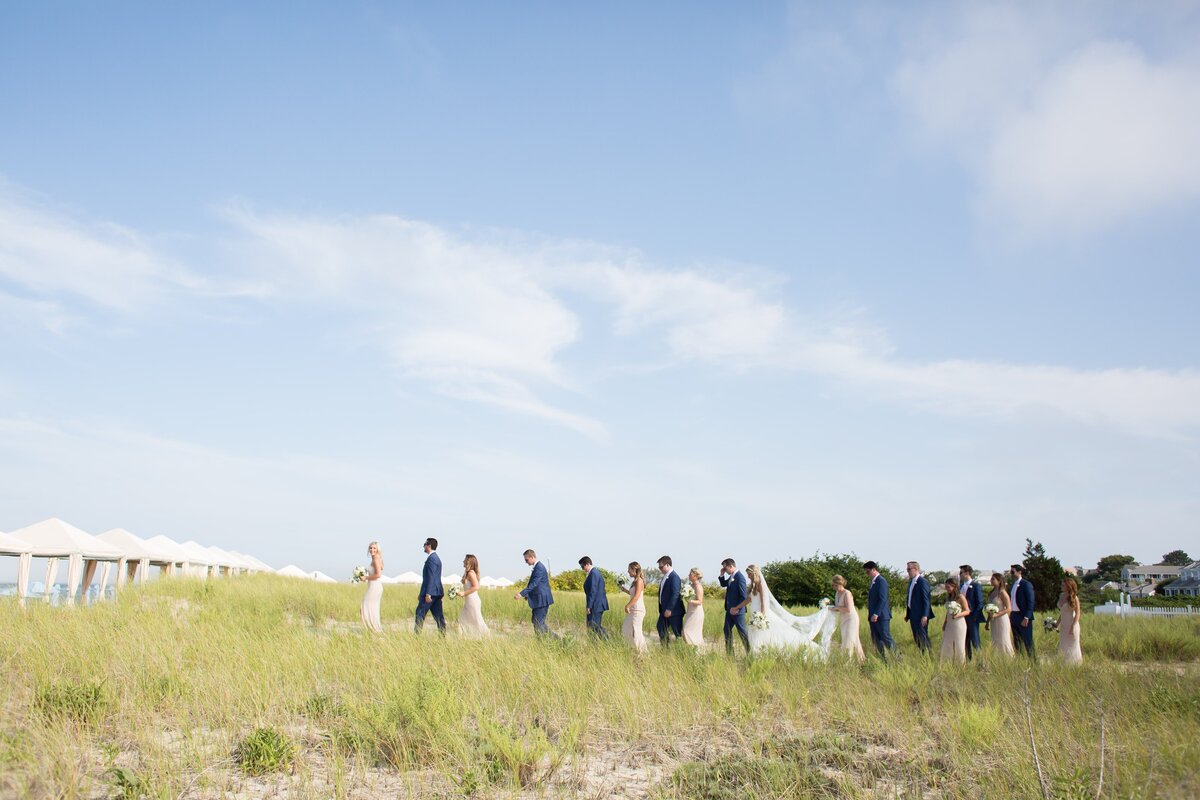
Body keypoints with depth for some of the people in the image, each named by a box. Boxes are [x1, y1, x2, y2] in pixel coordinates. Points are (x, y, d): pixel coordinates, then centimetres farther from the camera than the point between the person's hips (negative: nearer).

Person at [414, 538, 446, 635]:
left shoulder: (431, 558, -13)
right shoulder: (436, 557, 19)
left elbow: (431, 577, -20)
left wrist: (428, 594, -22)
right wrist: (421, 592, 25)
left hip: (431, 591, -9)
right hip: (437, 592, 9)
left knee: (420, 613, -3)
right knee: (438, 615, 7)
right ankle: (443, 635, 5)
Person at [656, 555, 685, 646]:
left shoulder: (674, 576, -18)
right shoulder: (665, 576, 11)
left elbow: (675, 594, -24)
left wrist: (669, 609, -24)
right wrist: (662, 609, 15)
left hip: (673, 610, -10)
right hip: (664, 609, 10)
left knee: (678, 631, -1)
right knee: (661, 628, 14)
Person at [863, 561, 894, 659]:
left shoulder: (881, 581, -12)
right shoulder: (873, 582, 17)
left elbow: (882, 599, -20)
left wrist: (876, 614, -23)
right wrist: (870, 615, 16)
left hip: (881, 616, -10)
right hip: (874, 617, 10)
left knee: (886, 638, -7)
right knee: (876, 640, 9)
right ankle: (884, 660, 13)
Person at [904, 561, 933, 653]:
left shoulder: (923, 582, -13)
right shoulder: (911, 582, 15)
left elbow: (926, 599, -18)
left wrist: (924, 616, -22)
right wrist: (907, 614, 18)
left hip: (921, 616, -9)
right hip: (913, 615, 9)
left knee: (923, 638, -7)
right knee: (917, 639, 11)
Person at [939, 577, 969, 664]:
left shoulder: (960, 597, -10)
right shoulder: (948, 597, 10)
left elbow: (967, 611, -9)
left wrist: (958, 615, -26)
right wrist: (944, 623, 17)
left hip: (959, 624, -6)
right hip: (949, 624, 6)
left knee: (959, 645, 0)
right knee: (946, 645, 2)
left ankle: (961, 664, 9)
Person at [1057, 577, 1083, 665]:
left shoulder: (1074, 598, -13)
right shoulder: (1061, 596, 6)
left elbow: (1077, 614, -14)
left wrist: (1072, 627, -20)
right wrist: (1057, 624, 15)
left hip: (1072, 624, -6)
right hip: (1063, 625, 6)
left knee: (1072, 647, 2)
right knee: (1063, 647, 10)